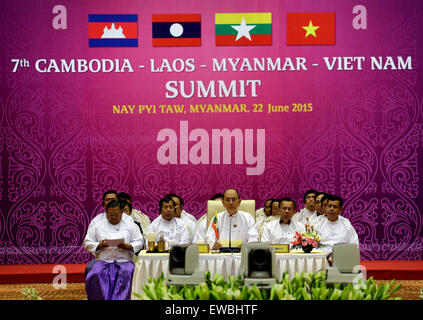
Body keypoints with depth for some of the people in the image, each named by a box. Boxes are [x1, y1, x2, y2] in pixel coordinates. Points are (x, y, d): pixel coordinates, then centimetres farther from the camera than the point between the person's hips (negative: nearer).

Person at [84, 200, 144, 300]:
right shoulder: (96, 222, 12)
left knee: (127, 273, -34)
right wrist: (99, 246, -9)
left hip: (124, 261, -1)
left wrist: (128, 246, -10)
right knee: (96, 275, -32)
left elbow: (139, 242, 11)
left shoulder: (130, 222, 11)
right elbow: (87, 243, 12)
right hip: (103, 261, 1)